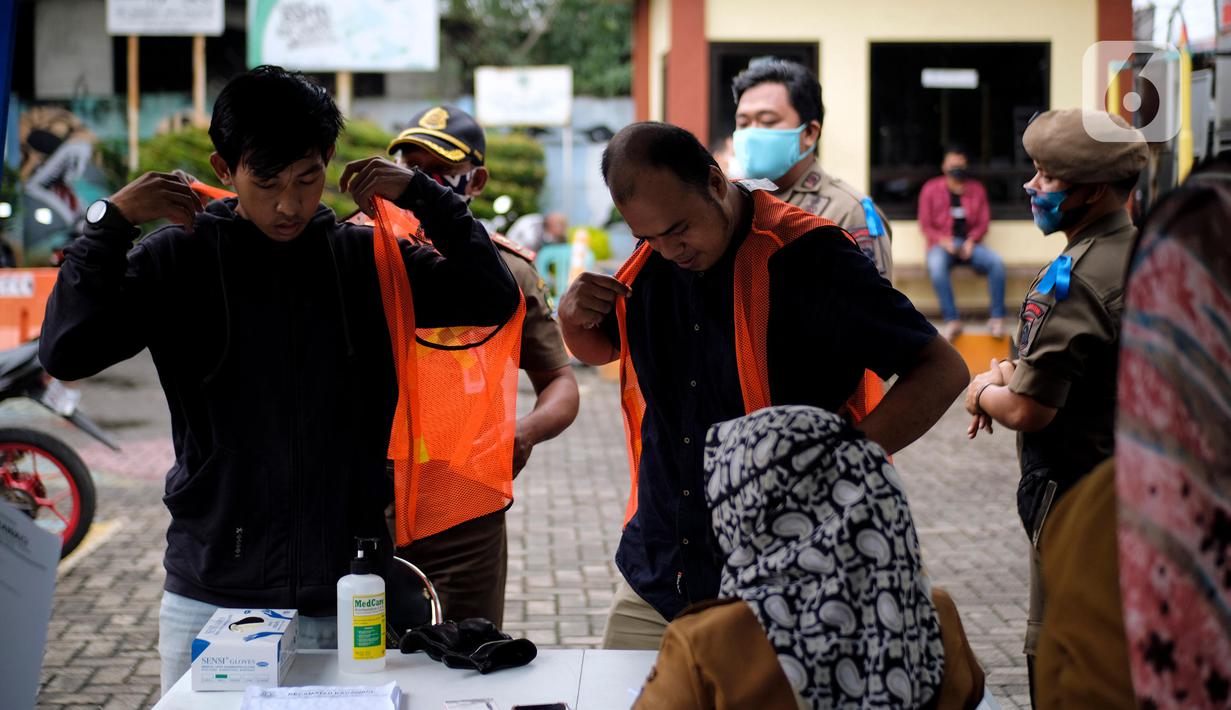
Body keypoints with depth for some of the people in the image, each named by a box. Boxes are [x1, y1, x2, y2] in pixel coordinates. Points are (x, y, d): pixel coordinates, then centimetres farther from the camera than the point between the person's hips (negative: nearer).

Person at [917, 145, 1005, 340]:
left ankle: (996, 317, -22)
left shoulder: (977, 189, 13)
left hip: (969, 244, 2)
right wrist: (943, 241, -14)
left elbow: (984, 222, 10)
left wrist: (971, 240, -9)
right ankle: (952, 320, -38)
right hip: (942, 244, -2)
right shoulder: (931, 189, 6)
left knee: (996, 262, -28)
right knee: (936, 265, -39)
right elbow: (925, 225, 4)